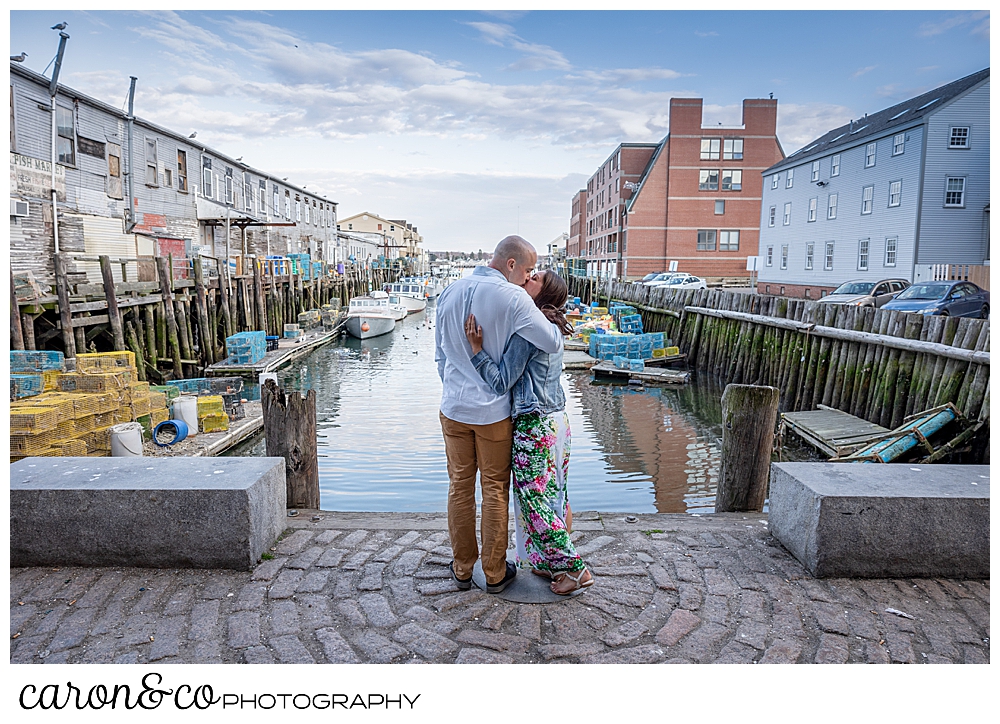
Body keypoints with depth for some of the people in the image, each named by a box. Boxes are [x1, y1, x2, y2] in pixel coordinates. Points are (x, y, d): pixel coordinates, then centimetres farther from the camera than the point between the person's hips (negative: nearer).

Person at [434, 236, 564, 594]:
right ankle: (495, 573, 21)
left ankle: (462, 568, 25)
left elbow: (440, 355, 11)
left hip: (454, 407, 5)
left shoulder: (450, 292, 4)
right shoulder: (513, 298, -16)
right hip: (494, 411, -4)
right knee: (495, 490, 9)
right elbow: (552, 344, -17)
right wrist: (554, 322, 4)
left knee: (459, 487, 14)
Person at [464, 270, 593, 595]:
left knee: (535, 499, 1)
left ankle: (574, 568, 10)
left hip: (534, 424, -9)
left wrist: (476, 348, -17)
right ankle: (554, 562, 29)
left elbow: (502, 381, -17)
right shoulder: (553, 328, 11)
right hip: (557, 419, 9)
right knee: (555, 494, 16)